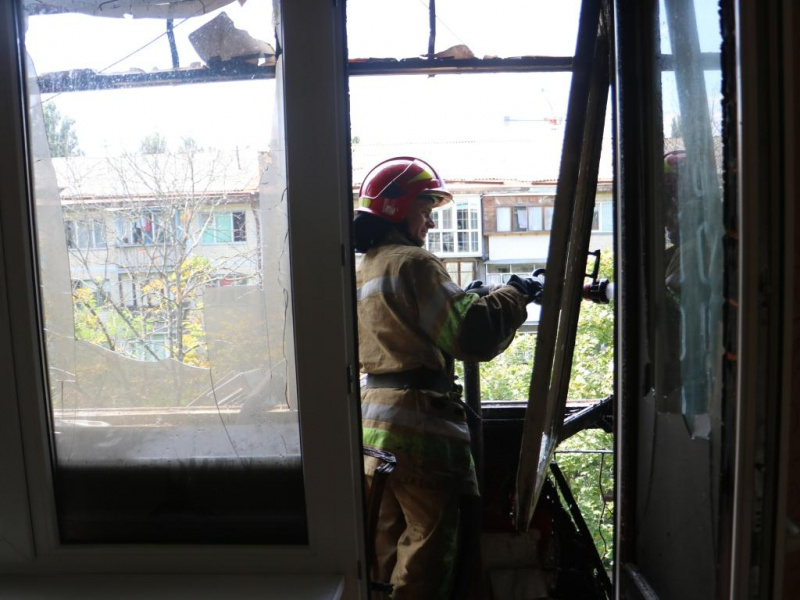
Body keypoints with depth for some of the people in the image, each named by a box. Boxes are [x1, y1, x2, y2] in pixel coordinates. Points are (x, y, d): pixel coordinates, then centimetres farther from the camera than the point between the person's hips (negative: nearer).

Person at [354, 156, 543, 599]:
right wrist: (512, 295, -6)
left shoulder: (363, 270, 15)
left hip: (374, 424, 9)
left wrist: (466, 297, 14)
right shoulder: (411, 263, -14)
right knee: (427, 551, 3)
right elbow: (472, 337, -21)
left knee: (387, 546, 19)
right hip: (420, 428, -9)